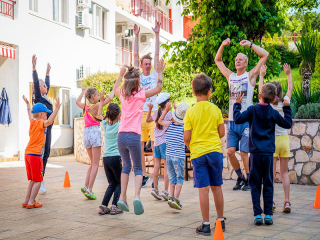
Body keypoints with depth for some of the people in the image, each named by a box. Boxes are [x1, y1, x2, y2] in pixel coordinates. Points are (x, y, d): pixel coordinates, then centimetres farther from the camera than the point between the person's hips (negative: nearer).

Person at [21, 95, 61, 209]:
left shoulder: (32, 122, 11)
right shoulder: (40, 123, -12)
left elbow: (30, 114, 33)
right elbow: (49, 121, -34)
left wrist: (28, 104, 49)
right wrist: (56, 109, -38)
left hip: (27, 154, 9)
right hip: (35, 154, -9)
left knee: (32, 180, 18)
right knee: (37, 180, 1)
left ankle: (26, 201, 21)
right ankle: (31, 202, 3)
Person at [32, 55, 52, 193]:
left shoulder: (45, 98, 16)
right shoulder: (38, 98, -5)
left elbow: (47, 84, 32)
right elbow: (35, 82, -16)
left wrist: (48, 73, 40)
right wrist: (34, 68, -23)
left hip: (47, 129, 9)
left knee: (46, 153, 9)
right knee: (42, 153, -10)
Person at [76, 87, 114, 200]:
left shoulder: (84, 106, 12)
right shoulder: (95, 106, -6)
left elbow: (77, 101, 35)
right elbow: (109, 98, -12)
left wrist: (83, 92, 45)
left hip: (86, 132, 7)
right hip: (94, 132, -7)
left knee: (93, 163, 17)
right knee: (95, 164, -3)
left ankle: (86, 186, 5)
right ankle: (89, 190, -8)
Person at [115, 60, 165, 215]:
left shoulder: (123, 95, 11)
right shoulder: (141, 95, -1)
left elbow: (115, 89, 35)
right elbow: (158, 88, 9)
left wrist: (121, 75, 46)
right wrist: (160, 72, 16)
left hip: (121, 136, 4)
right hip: (133, 136, -4)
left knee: (126, 166, 20)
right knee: (138, 168, 7)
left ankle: (122, 198, 12)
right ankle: (137, 196, -16)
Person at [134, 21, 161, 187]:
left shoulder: (154, 75, 9)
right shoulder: (138, 76, 13)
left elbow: (157, 55, 5)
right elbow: (136, 56, 10)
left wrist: (157, 35, 2)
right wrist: (136, 36, 6)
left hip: (153, 113, -2)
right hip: (139, 114, 2)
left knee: (155, 145, -6)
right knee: (140, 146, 5)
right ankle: (144, 175, 14)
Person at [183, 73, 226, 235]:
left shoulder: (190, 112, -6)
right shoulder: (216, 109, 1)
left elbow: (186, 137, -7)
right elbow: (222, 133, 4)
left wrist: (190, 147, 14)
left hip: (198, 153, -2)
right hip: (215, 150, 2)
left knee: (204, 189, -2)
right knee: (217, 187, 12)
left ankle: (205, 225, 2)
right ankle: (220, 221, 23)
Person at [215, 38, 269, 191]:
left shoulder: (250, 75, 3)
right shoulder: (230, 76, 14)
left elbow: (265, 55, -3)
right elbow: (218, 60, 23)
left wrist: (250, 44, -3)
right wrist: (223, 46, 10)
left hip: (246, 121, -4)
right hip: (232, 121, 4)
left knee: (244, 153, -5)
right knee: (230, 151, -1)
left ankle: (249, 179, 13)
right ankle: (240, 177, 19)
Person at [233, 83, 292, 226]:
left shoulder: (252, 110, -3)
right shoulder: (273, 113, 2)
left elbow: (238, 119, -10)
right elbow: (287, 124, 10)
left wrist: (237, 104, 3)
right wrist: (287, 108, 18)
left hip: (255, 153, -1)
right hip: (268, 153, 1)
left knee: (255, 184, 6)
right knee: (268, 184, 8)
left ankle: (257, 214, 1)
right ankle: (268, 215, 7)